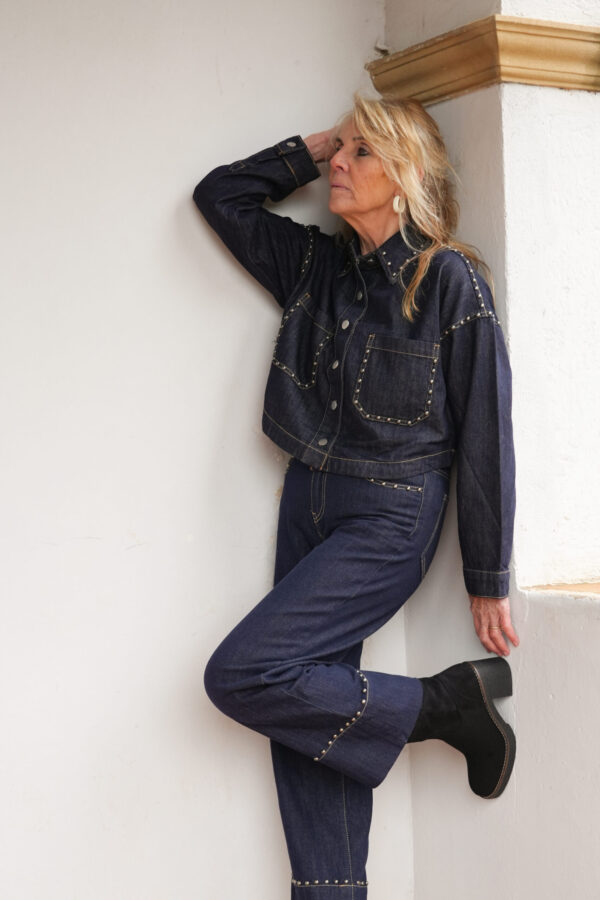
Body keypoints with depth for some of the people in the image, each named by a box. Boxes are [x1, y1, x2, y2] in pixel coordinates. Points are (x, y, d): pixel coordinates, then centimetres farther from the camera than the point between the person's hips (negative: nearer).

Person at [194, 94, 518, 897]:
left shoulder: (450, 282, -9)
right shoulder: (316, 265, 9)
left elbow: (485, 437, -8)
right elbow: (220, 195, 18)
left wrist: (488, 582, -7)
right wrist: (313, 147, 7)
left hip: (389, 522, -7)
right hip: (307, 506, 7)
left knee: (241, 675, -17)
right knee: (309, 717, 2)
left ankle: (444, 707, -3)